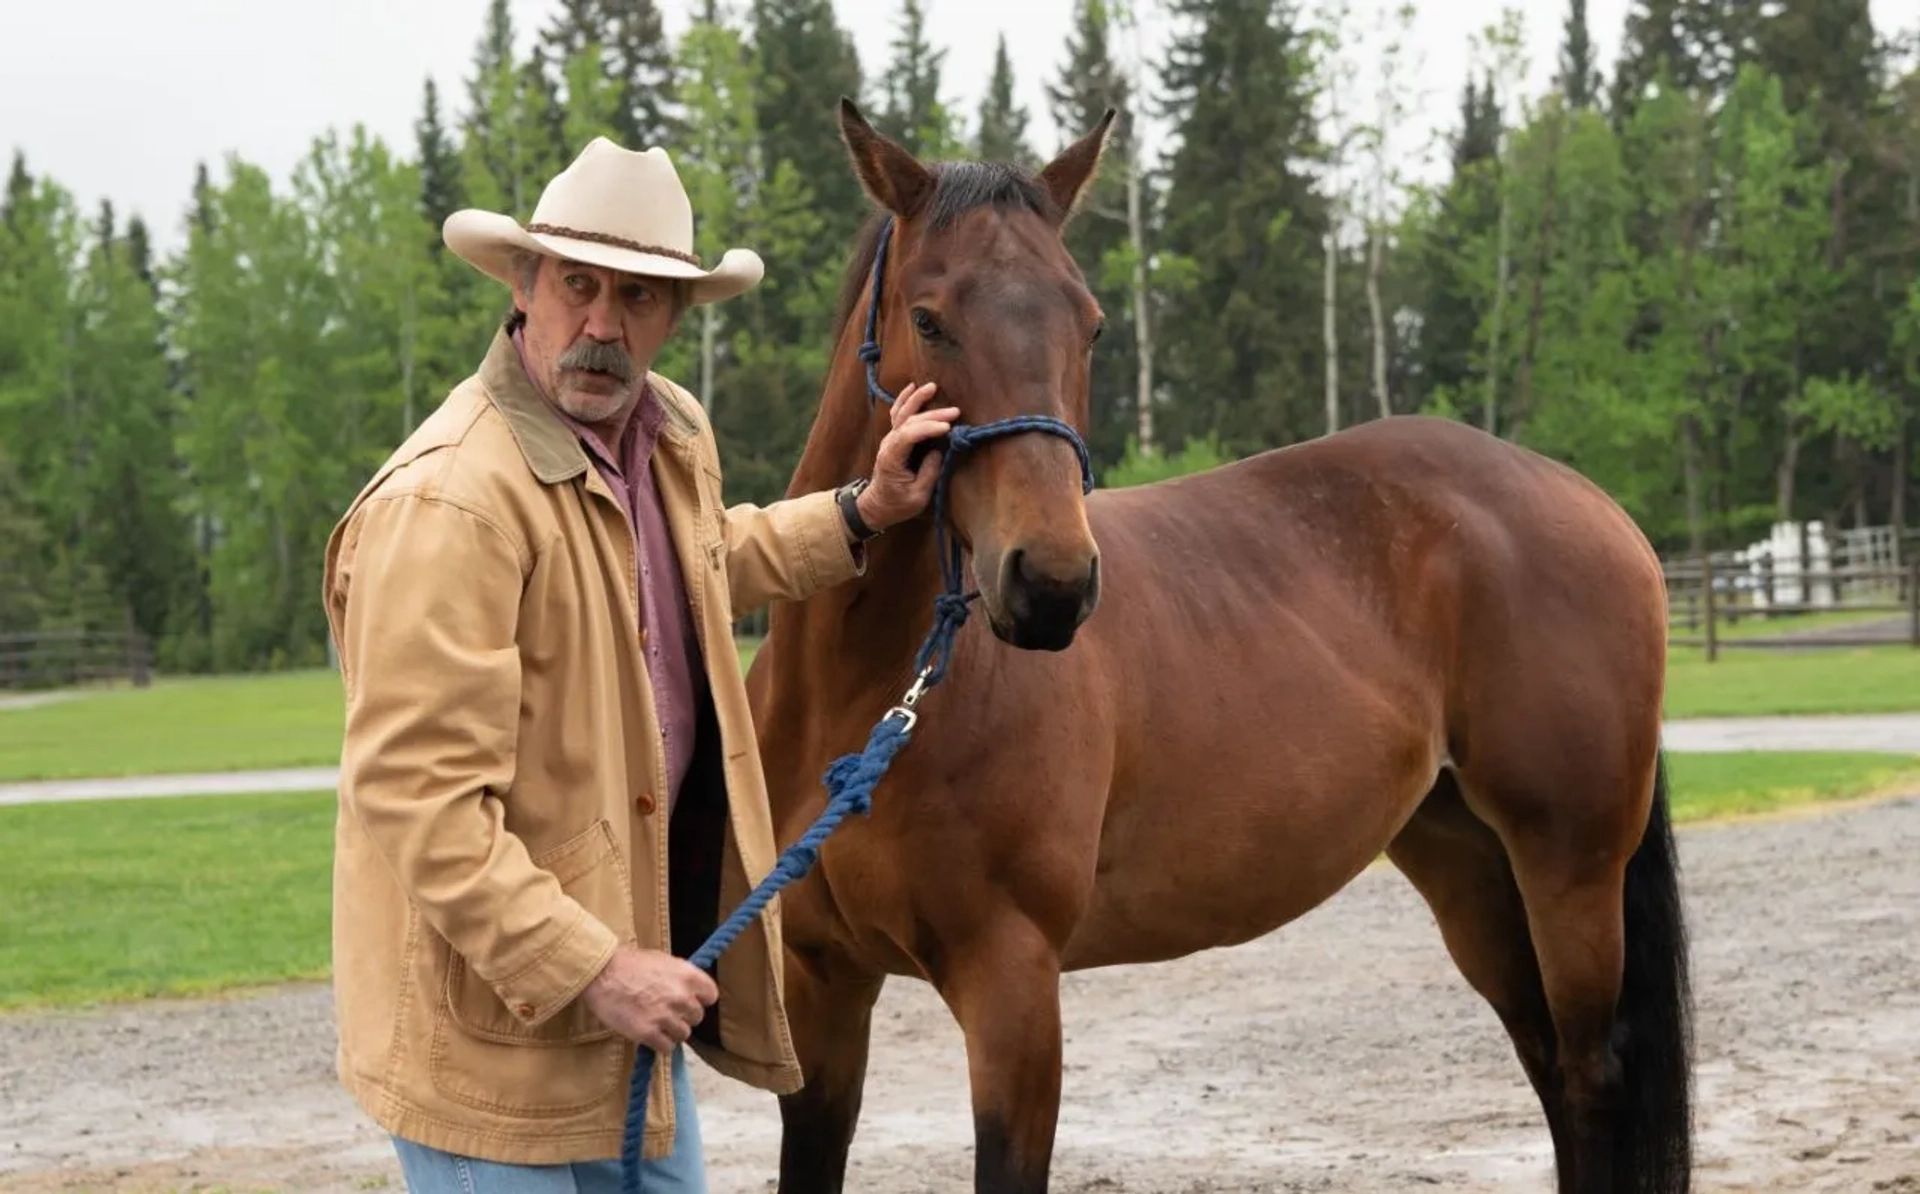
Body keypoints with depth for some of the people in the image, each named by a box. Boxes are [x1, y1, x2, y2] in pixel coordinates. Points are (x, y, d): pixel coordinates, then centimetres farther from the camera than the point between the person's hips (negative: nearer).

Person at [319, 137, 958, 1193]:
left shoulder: (672, 433, 3)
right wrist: (591, 970, -27)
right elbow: (417, 801, -28)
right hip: (495, 1009, -9)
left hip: (637, 939, 9)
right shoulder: (447, 500, -25)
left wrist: (862, 514, 17)